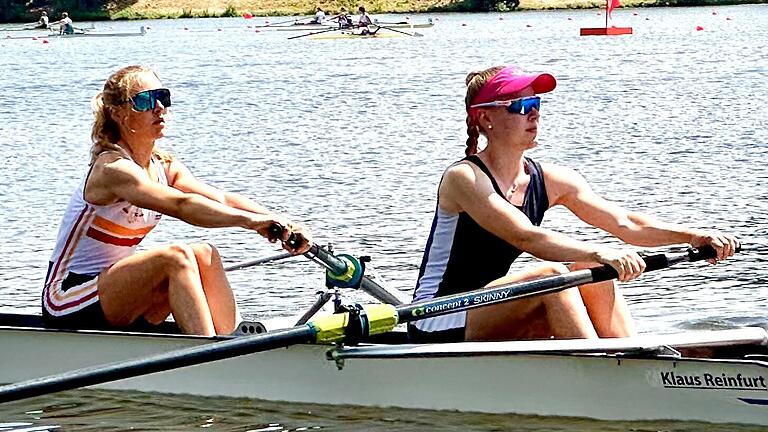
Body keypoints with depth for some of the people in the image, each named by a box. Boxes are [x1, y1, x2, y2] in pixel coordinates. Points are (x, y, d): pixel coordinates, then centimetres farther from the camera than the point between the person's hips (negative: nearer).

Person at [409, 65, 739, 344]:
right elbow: (526, 237, -31)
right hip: (440, 327, -7)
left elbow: (625, 224, -3)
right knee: (551, 275, -29)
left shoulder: (550, 181, 4)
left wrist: (693, 236, -17)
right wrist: (600, 254, -43)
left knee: (593, 275, -14)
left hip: (485, 311, 7)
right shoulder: (463, 178, -17)